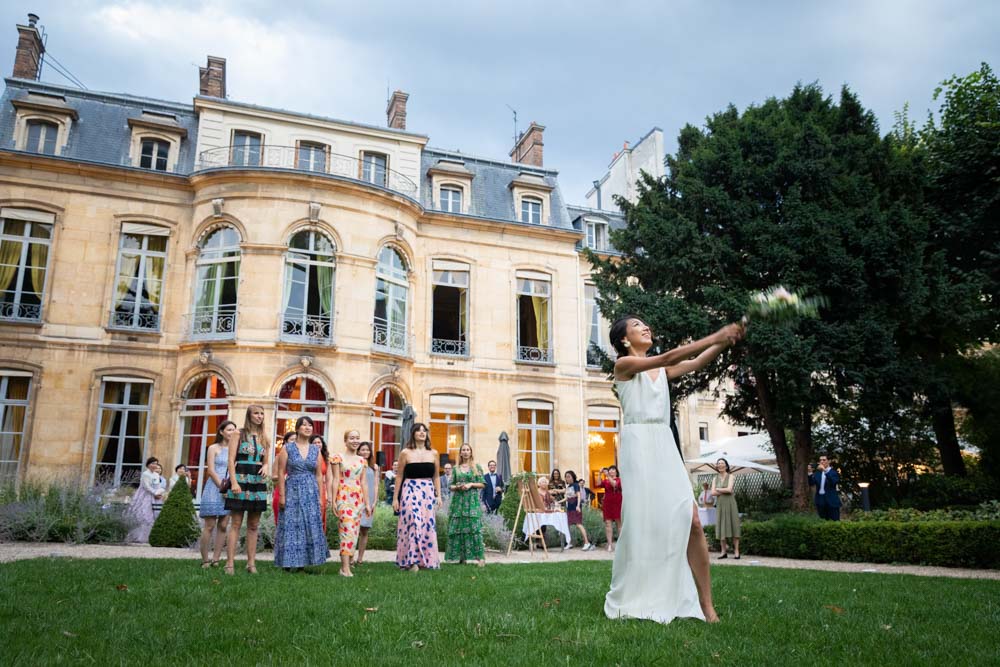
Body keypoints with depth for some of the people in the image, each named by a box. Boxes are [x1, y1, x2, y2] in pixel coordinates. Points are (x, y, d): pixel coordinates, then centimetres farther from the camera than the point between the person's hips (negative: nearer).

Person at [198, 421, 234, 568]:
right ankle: (205, 560, 0)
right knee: (209, 526, -5)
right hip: (214, 488, -4)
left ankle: (215, 559, 3)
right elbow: (211, 471, -6)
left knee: (223, 526, 0)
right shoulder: (214, 448, 2)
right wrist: (223, 487, -13)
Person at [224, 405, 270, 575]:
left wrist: (266, 467, -4)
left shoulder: (263, 438, 15)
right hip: (240, 480, -5)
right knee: (236, 523, -6)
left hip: (258, 483, 5)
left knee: (253, 525, 6)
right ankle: (230, 563, -4)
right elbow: (231, 459, -6)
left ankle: (251, 563, 11)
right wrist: (234, 482, -17)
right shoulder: (239, 434, 0)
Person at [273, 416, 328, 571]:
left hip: (311, 492, 3)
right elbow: (281, 473, -3)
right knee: (291, 526, -1)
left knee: (311, 526, 2)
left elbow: (319, 475, 9)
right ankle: (290, 562, 9)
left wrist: (319, 496, 5)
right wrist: (282, 495, -8)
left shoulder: (316, 450, 8)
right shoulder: (287, 448, -1)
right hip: (293, 491, -3)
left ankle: (304, 561, 13)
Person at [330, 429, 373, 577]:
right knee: (348, 530, -14)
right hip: (344, 497, -6)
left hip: (358, 498, 6)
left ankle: (345, 564, 11)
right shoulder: (338, 458, 0)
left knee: (354, 532, 3)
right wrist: (333, 501, -7)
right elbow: (335, 480, -2)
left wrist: (367, 503, 14)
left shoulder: (362, 460, 14)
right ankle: (345, 568, -14)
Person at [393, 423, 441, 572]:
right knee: (413, 523, -14)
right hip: (410, 491, -3)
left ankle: (425, 559, 13)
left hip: (428, 492, 3)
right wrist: (395, 498, 2)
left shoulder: (433, 453, 9)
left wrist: (439, 495, 6)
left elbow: (436, 476, 14)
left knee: (427, 525, 2)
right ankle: (411, 559, -8)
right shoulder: (405, 453, 2)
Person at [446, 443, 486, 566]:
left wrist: (471, 484, -9)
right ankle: (461, 556, 8)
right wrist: (457, 487, -7)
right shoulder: (456, 468, 12)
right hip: (458, 500, 3)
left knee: (474, 528, -10)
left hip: (472, 501, -3)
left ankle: (480, 557, -8)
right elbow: (451, 486, 13)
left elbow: (482, 484, 5)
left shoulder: (477, 467, 6)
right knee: (458, 528, 0)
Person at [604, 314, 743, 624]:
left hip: (665, 446, 6)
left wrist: (726, 340, -10)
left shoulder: (661, 370, 21)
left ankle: (705, 604, -1)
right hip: (638, 445, -6)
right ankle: (633, 599, 10)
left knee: (691, 521, -5)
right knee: (643, 521, -5)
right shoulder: (624, 363, 1)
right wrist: (714, 337, -15)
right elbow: (667, 358, -12)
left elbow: (697, 363, 6)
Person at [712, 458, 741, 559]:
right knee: (721, 527, 2)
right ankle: (724, 552, 7)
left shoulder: (730, 476, 1)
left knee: (733, 527, -3)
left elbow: (729, 489, -13)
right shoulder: (715, 478, 10)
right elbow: (713, 493, 0)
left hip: (730, 504, -3)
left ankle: (736, 552, -1)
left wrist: (718, 489, -2)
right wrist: (724, 491, -8)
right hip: (720, 504, 3)